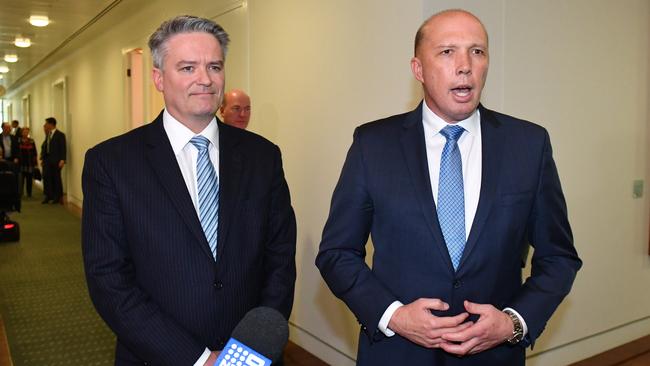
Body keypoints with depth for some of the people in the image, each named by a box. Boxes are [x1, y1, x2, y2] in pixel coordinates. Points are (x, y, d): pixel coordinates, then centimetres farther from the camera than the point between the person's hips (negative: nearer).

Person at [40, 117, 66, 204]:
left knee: (56, 178, 2)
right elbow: (44, 147, 15)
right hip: (47, 159, 6)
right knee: (46, 177, 3)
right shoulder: (48, 134, 14)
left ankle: (58, 197, 12)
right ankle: (48, 196, 12)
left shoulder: (60, 135, -6)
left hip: (55, 161, -6)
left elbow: (63, 148, -11)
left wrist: (62, 160, -18)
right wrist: (42, 158, 9)